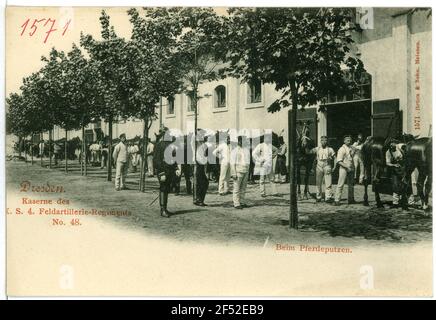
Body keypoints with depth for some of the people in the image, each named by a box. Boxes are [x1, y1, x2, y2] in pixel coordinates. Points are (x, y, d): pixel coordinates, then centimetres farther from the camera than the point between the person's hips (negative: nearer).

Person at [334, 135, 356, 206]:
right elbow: (339, 161, -14)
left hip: (351, 169, 7)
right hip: (344, 169, -7)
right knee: (340, 184, -7)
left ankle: (351, 199, 22)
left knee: (351, 185, 12)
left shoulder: (351, 149, 10)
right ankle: (337, 200, -6)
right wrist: (347, 167, -20)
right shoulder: (342, 149, -9)